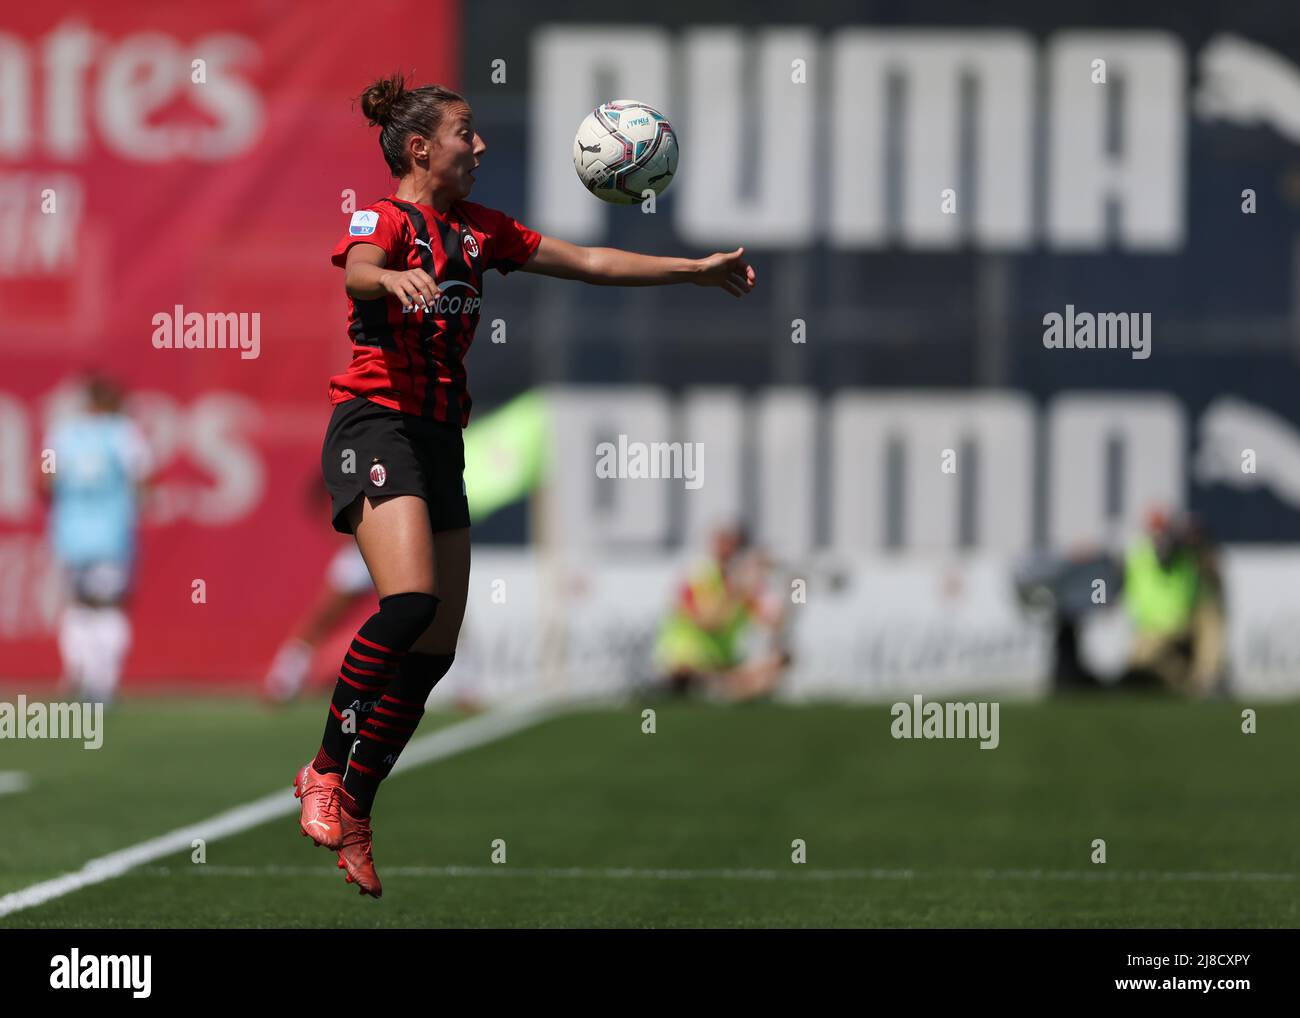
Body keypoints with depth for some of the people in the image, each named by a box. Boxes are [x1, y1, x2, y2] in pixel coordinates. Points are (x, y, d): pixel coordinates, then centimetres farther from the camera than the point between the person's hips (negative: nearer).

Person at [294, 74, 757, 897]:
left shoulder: (479, 230, 17)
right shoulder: (385, 219, -5)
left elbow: (587, 262, 22)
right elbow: (355, 271, -28)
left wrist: (698, 270, 21)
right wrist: (393, 278, -52)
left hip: (441, 441, 8)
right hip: (376, 424, -8)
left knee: (435, 652, 2)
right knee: (410, 601, -27)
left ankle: (352, 812, 11)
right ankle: (327, 770, -14)